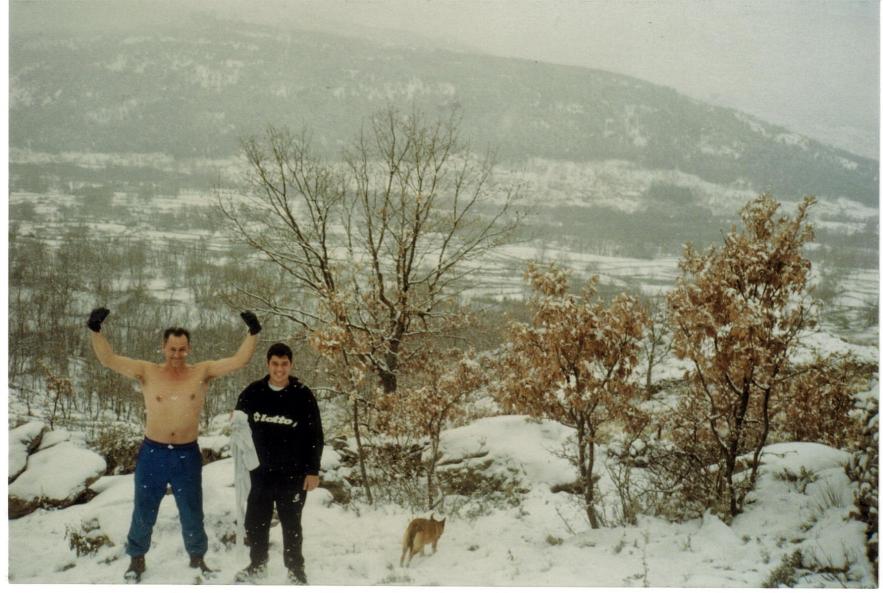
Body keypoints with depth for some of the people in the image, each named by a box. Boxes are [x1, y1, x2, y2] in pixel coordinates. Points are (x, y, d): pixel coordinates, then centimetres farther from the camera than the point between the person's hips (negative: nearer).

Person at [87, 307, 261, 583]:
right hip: (153, 454, 0)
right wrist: (95, 330, -28)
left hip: (187, 456, 0)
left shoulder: (202, 372, -5)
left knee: (192, 514, 15)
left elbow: (238, 361, -12)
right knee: (144, 513, 15)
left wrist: (253, 333, -24)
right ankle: (137, 558, 35)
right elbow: (109, 359, -13)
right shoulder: (147, 372, -7)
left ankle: (197, 557, 37)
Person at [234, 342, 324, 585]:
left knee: (291, 523, 7)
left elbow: (315, 436, -3)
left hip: (292, 473, -2)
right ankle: (257, 564, 29)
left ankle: (295, 569, 20)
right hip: (260, 471, 3)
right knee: (256, 521, 11)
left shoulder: (303, 395, -6)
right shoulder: (252, 393, -1)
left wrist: (312, 471, -6)